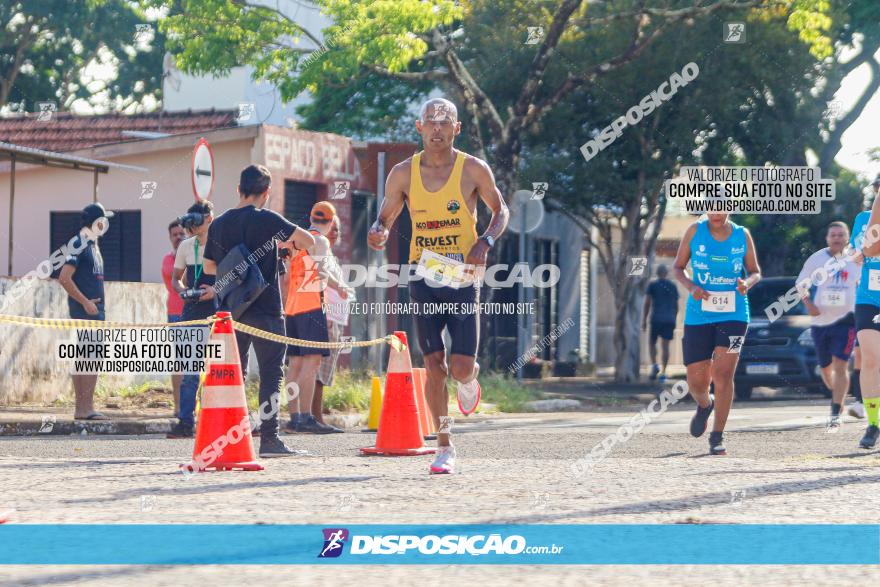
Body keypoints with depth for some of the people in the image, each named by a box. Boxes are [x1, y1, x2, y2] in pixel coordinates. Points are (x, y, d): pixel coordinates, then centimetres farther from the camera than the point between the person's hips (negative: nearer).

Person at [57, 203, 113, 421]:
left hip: (94, 309, 9)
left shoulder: (92, 245, 17)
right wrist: (86, 302, -17)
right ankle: (86, 408, -12)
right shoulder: (80, 244, -12)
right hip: (86, 311, -9)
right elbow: (64, 278, -18)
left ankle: (80, 408, 11)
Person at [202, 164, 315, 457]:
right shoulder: (267, 219, -8)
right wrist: (290, 243, 13)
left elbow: (209, 267, 18)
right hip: (264, 309, -5)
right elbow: (308, 241, -7)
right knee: (271, 373, -1)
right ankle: (268, 439, -7)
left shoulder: (218, 224, 7)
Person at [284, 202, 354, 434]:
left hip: (292, 307, 8)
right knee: (311, 361, -13)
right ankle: (306, 417, -20)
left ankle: (294, 417, 6)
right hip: (311, 306, -8)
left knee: (295, 362, 7)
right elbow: (321, 271, -18)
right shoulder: (320, 241, -5)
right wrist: (339, 287, -6)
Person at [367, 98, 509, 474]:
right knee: (433, 365, -2)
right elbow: (385, 218, 10)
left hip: (462, 277, -1)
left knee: (461, 368, -8)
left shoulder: (474, 170, -4)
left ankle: (470, 378, 31)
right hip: (424, 277, 1)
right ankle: (444, 448, 10)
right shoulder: (403, 174, 0)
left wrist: (486, 242, -11)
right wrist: (379, 232, -14)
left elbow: (500, 211, 8)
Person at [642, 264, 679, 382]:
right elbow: (676, 306, 14)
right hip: (669, 319, 3)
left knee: (651, 342, 10)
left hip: (656, 319, -3)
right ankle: (663, 372, -3)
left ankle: (654, 364, -11)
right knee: (665, 346, 2)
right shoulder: (673, 286, 11)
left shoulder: (652, 285, 1)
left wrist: (643, 320, -3)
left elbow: (647, 304, -5)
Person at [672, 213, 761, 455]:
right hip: (698, 315, 1)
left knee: (723, 374, -12)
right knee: (696, 382, 2)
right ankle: (705, 404, 39)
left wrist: (747, 283, -12)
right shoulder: (695, 230, -1)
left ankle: (717, 437, -1)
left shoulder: (742, 235, 1)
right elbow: (678, 267, 6)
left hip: (733, 315, -1)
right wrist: (691, 287, -14)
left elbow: (755, 272, 11)